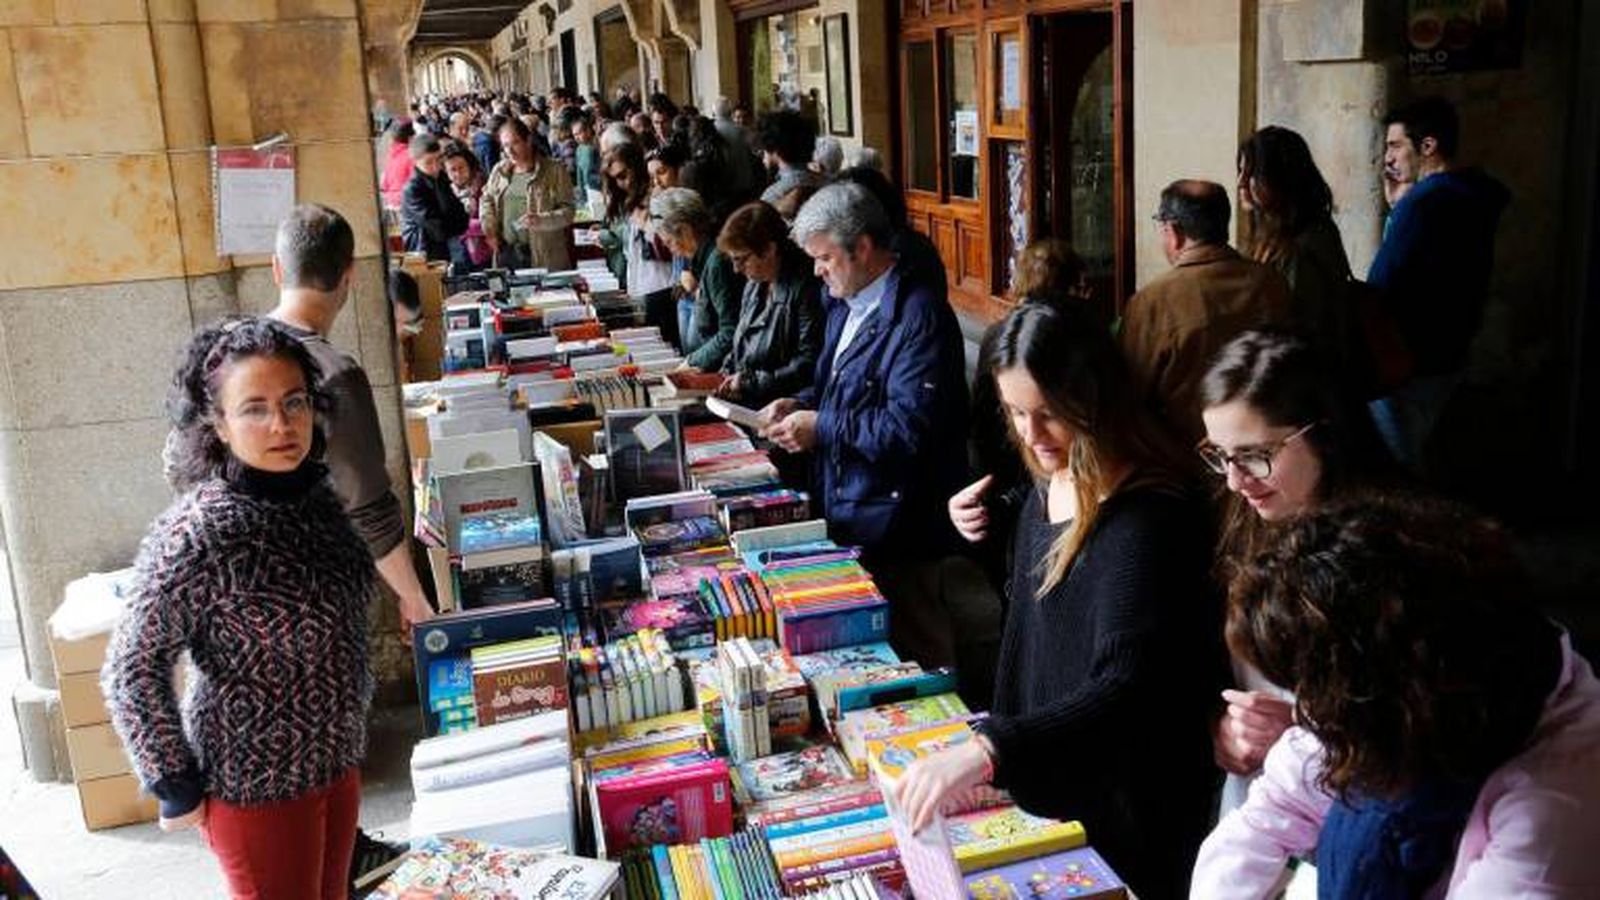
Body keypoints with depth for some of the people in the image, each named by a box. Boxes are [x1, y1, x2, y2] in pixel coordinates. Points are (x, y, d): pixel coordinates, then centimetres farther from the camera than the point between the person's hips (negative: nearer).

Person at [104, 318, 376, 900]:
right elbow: (131, 672, -19)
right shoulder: (195, 534, -25)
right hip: (256, 783, -7)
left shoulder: (316, 493, -2)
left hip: (336, 758, 7)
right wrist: (177, 789, -14)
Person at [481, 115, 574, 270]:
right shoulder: (499, 171, 14)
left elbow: (567, 212, -7)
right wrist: (489, 227, 12)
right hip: (507, 252, 4)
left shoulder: (554, 171, -2)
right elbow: (487, 200, 28)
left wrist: (540, 220, -22)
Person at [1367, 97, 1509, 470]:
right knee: (1413, 457, 20)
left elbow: (1380, 288, -22)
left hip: (1405, 362, -9)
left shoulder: (1420, 204, -20)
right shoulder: (1475, 198, 9)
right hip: (1448, 357, 10)